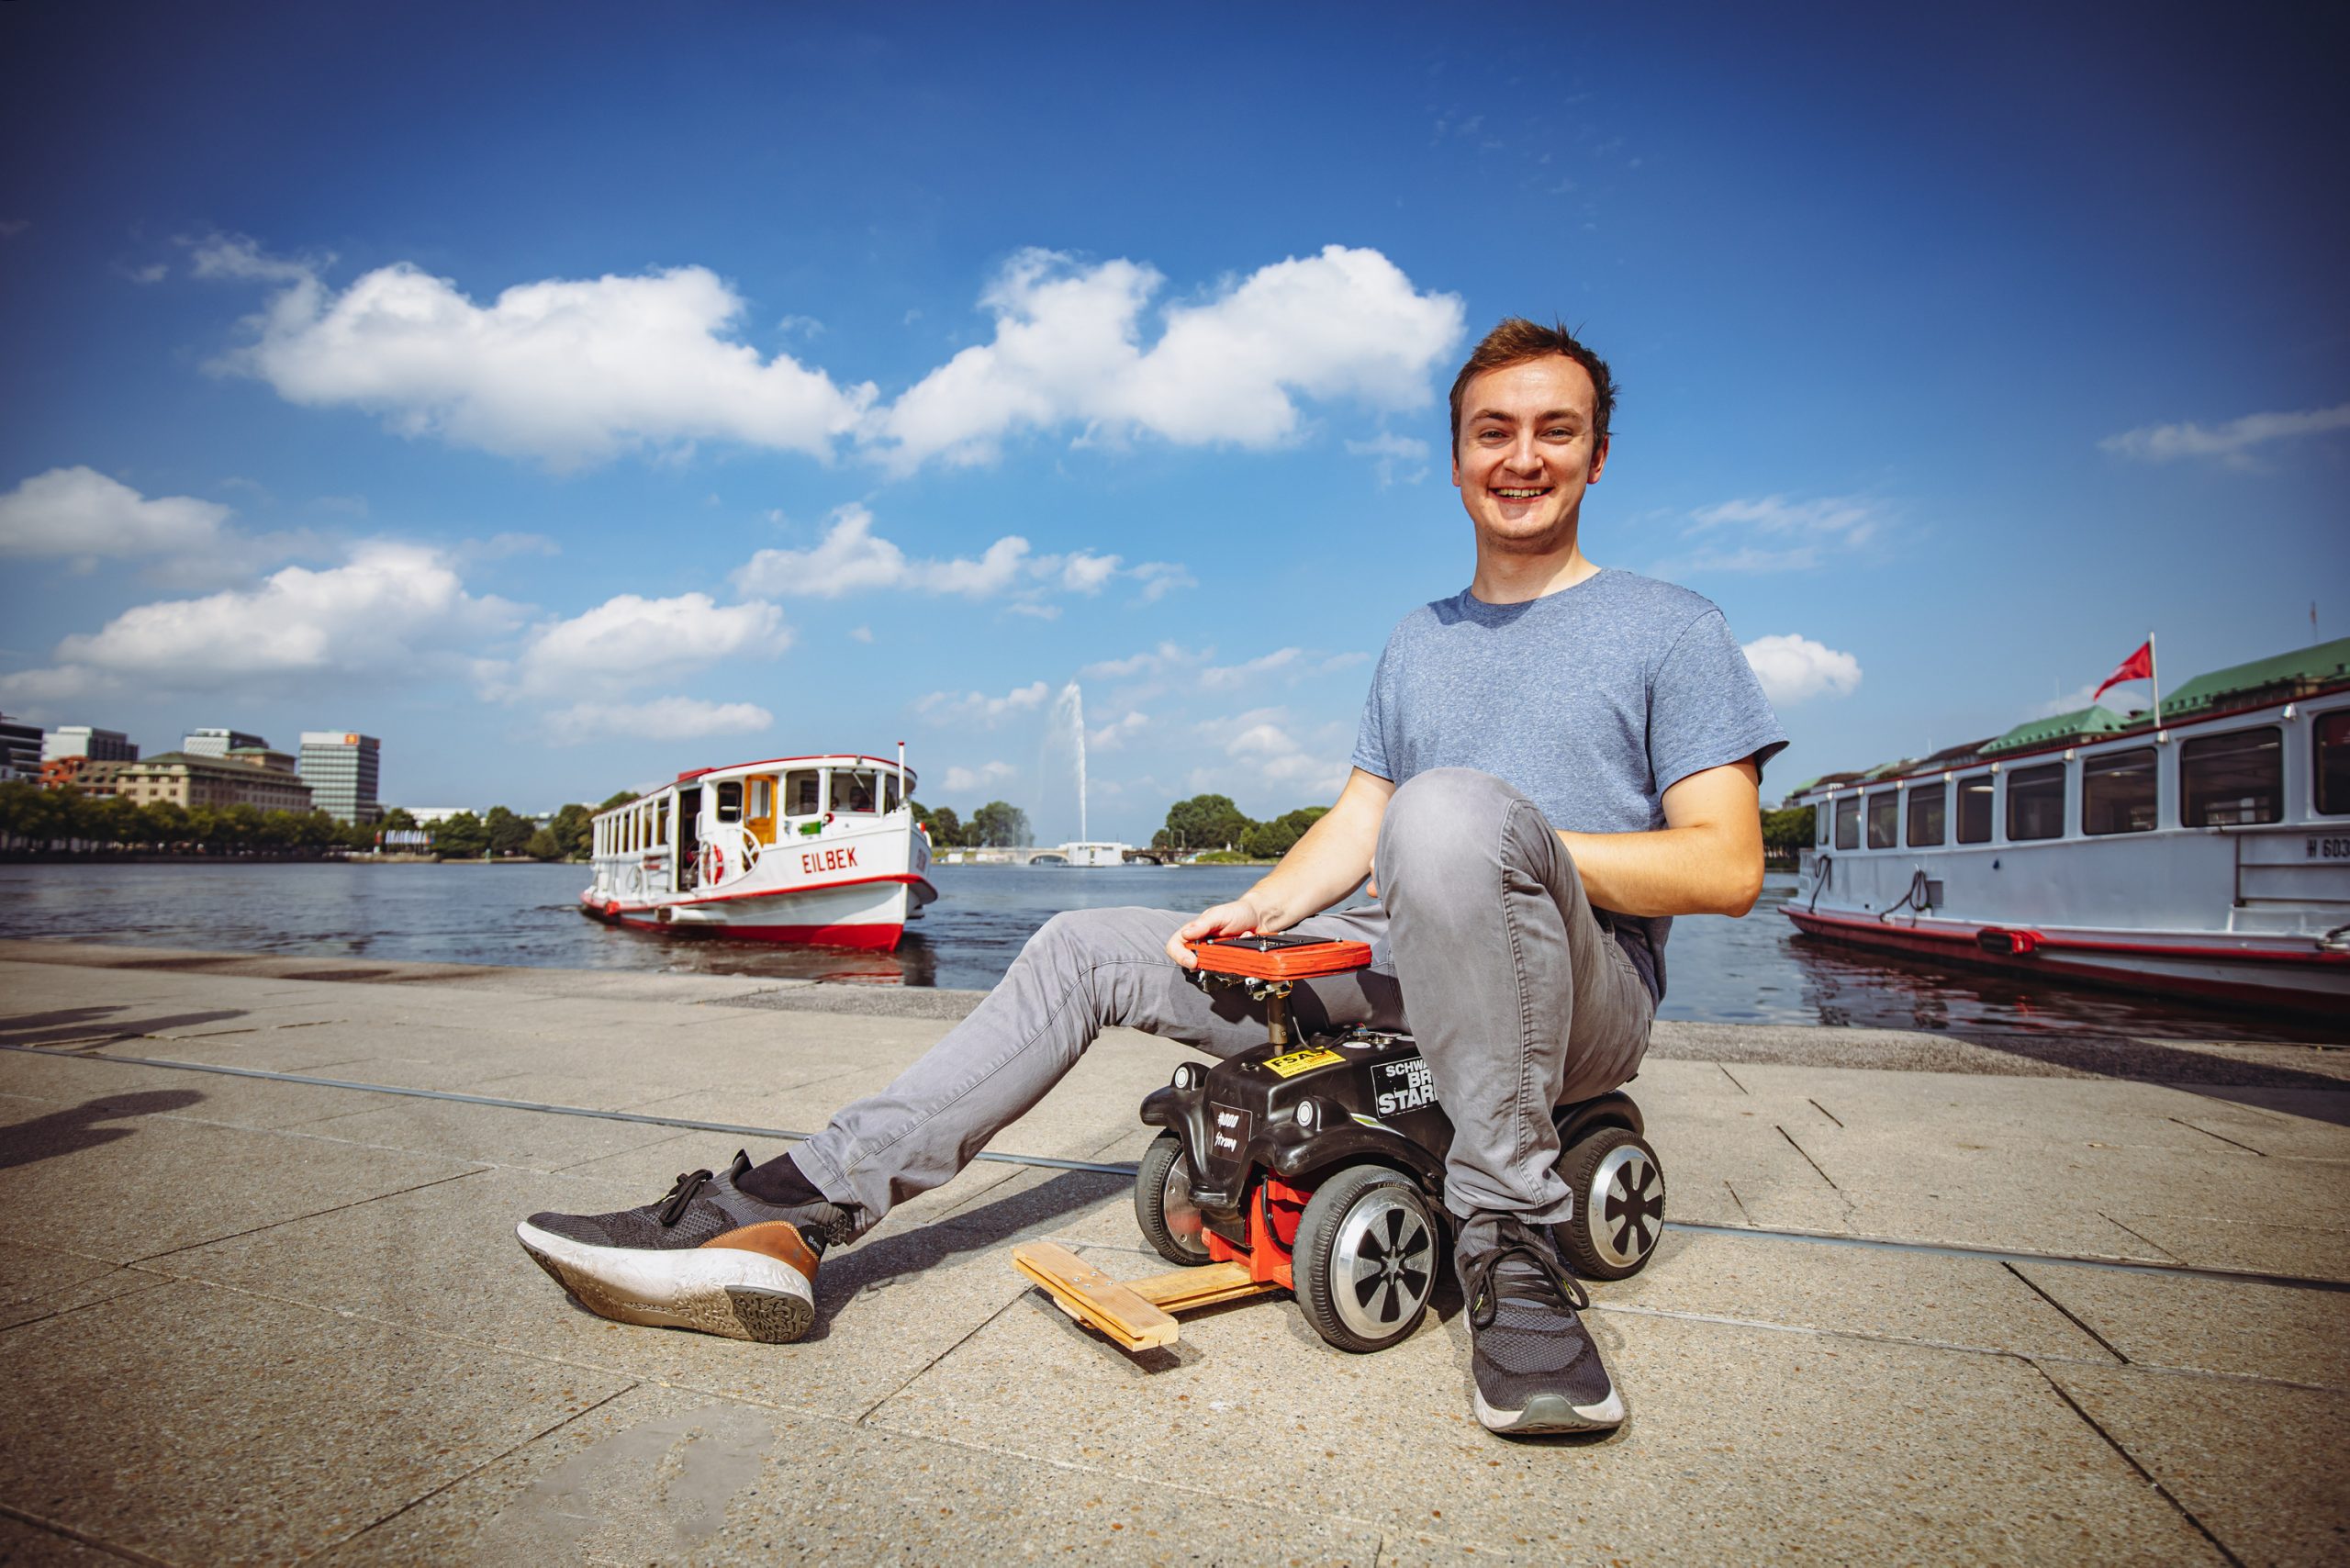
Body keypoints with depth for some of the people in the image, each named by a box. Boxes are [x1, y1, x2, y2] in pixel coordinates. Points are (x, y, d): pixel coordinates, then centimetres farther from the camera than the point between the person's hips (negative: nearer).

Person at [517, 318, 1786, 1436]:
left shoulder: (1670, 628, 3)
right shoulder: (1416, 644, 20)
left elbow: (1728, 868, -6)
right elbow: (1354, 829, 14)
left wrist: (1515, 851, -16)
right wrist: (1263, 907, -6)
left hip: (1580, 1000, -5)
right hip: (1400, 979, 6)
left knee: (1452, 807, -39)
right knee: (1086, 950, -4)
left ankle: (1508, 1246, -27)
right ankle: (783, 1219, -10)